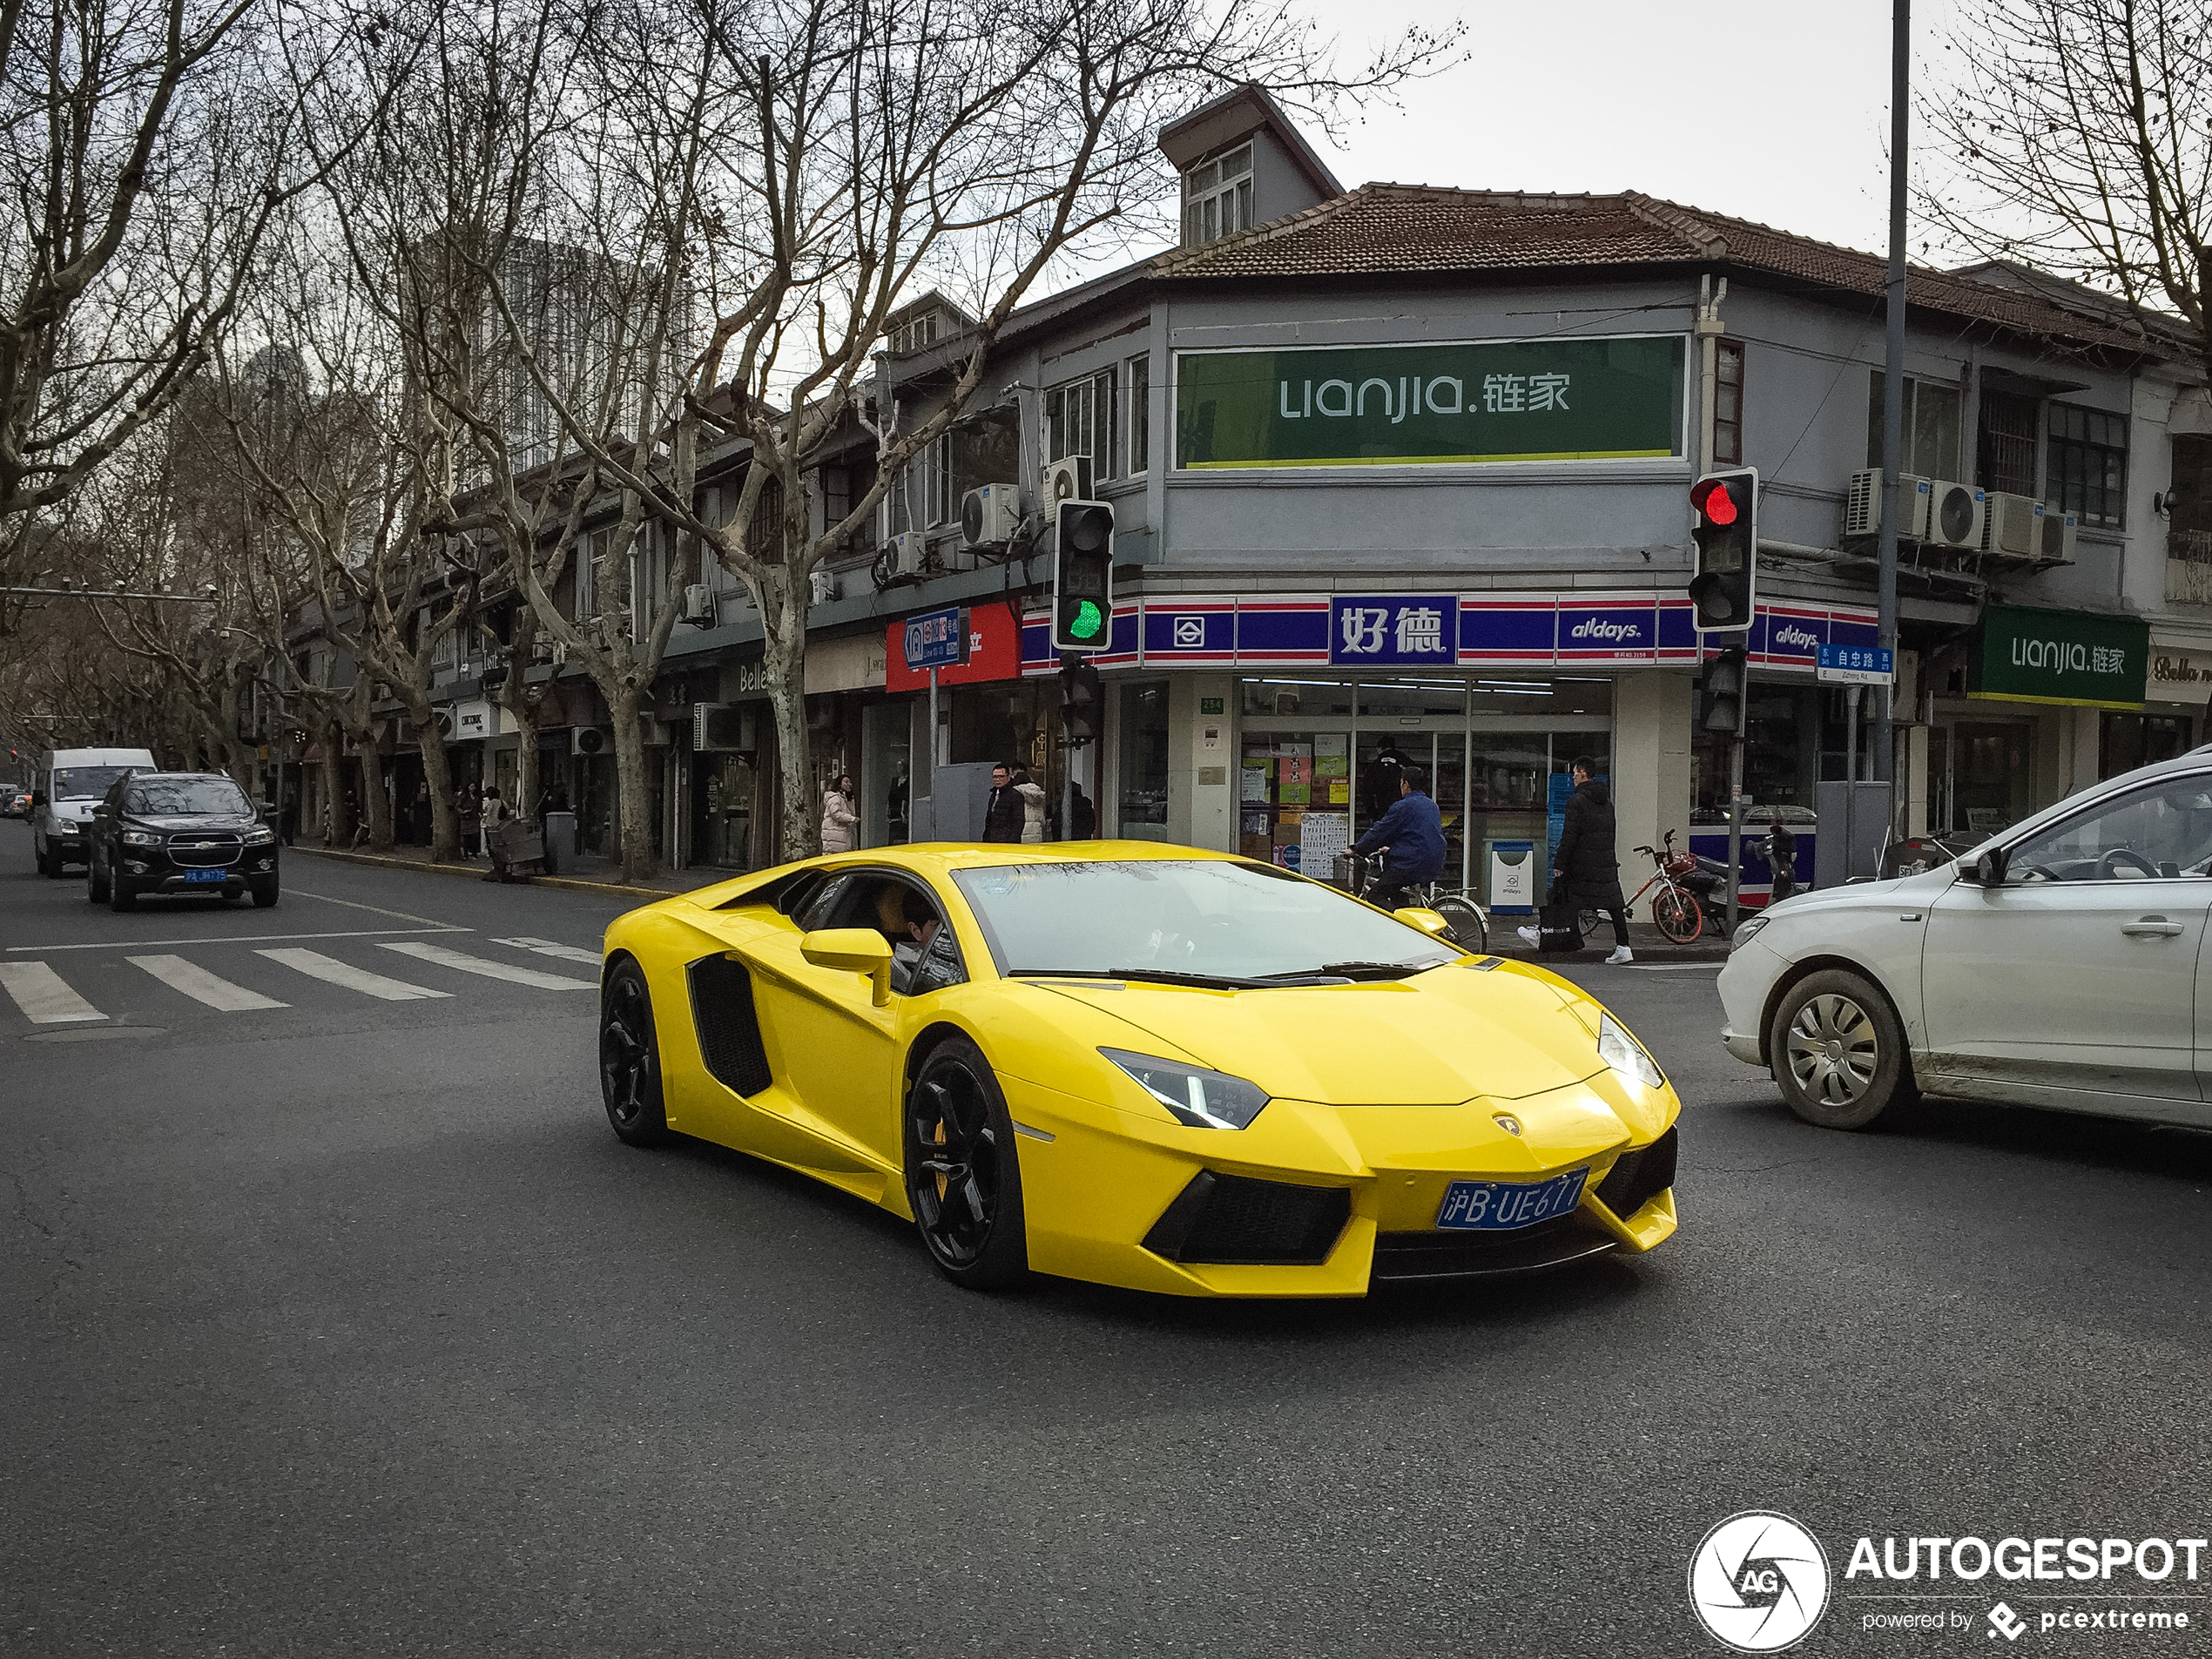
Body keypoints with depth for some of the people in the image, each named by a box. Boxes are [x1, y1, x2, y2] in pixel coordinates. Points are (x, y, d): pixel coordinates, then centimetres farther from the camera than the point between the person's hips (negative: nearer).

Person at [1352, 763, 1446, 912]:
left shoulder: (1403, 807, -10)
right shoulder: (1432, 806, 16)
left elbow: (1378, 832, -5)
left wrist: (1357, 850, 8)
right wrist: (1388, 847, 35)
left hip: (1410, 867, -8)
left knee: (1374, 898, -3)